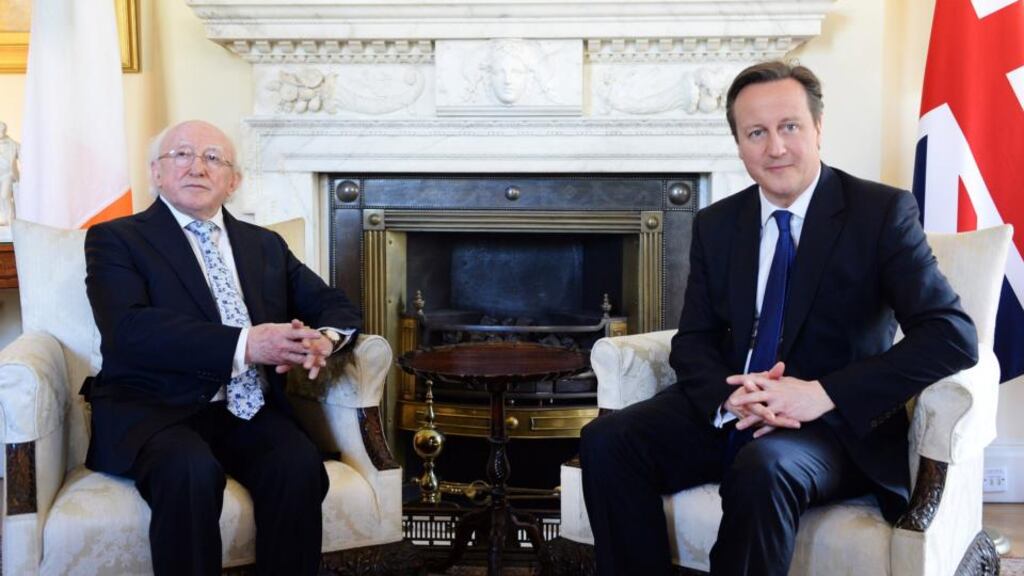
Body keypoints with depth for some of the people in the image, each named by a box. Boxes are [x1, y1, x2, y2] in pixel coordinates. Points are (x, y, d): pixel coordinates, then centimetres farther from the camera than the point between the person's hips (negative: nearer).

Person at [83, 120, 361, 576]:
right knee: (192, 471, -34)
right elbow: (128, 329, -12)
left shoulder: (266, 245, 19)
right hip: (154, 410, -3)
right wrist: (244, 345, -23)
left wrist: (323, 340, -8)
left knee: (299, 466, -27)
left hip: (250, 412, 4)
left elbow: (337, 306, 17)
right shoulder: (116, 239, 5)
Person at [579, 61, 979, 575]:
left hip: (837, 424, -4)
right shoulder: (715, 225, 9)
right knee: (607, 441, -18)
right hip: (729, 412, 5)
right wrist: (729, 398, -15)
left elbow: (953, 335, -14)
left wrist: (823, 395, -24)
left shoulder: (882, 212, -5)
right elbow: (693, 340, 9)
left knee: (762, 468, -36)